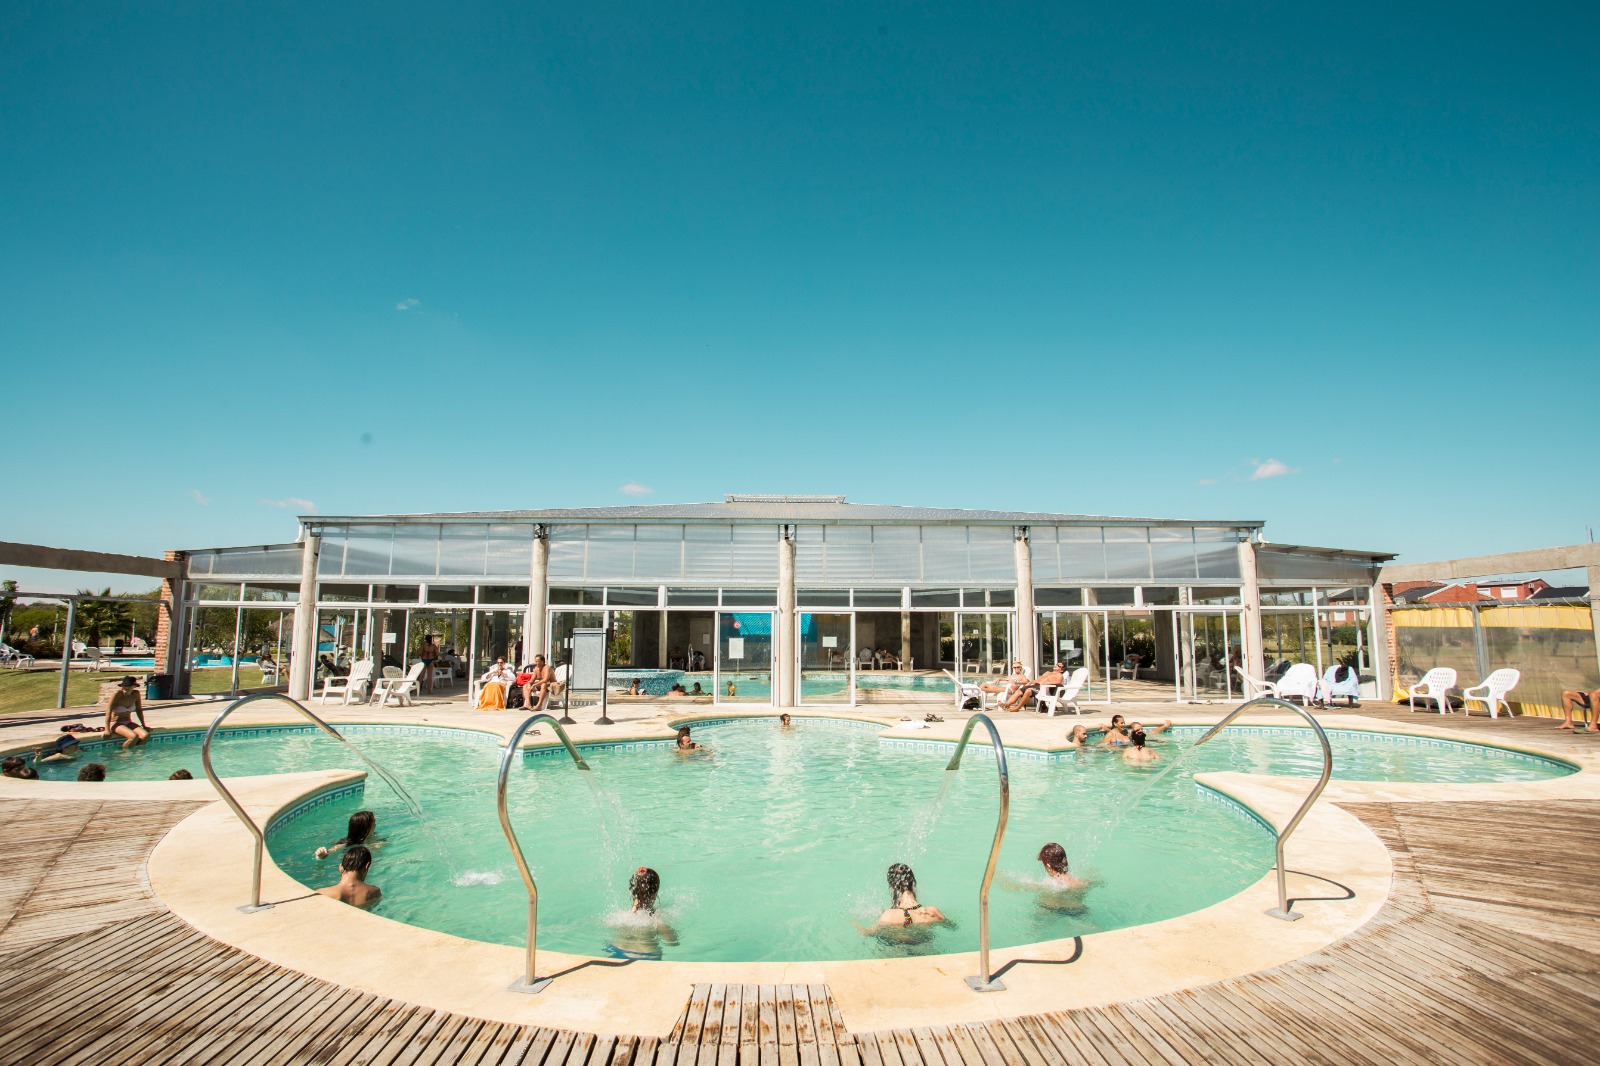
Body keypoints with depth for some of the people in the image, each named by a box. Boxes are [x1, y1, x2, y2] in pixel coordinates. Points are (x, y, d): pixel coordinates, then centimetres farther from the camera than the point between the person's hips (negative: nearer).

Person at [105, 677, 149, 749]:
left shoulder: (136, 694, -2)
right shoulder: (117, 694, -16)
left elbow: (139, 710, 9)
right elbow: (108, 711, -17)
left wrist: (143, 726, 11)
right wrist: (107, 730, -23)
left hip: (128, 723, 5)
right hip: (115, 724, -5)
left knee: (146, 736, -23)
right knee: (134, 736, -32)